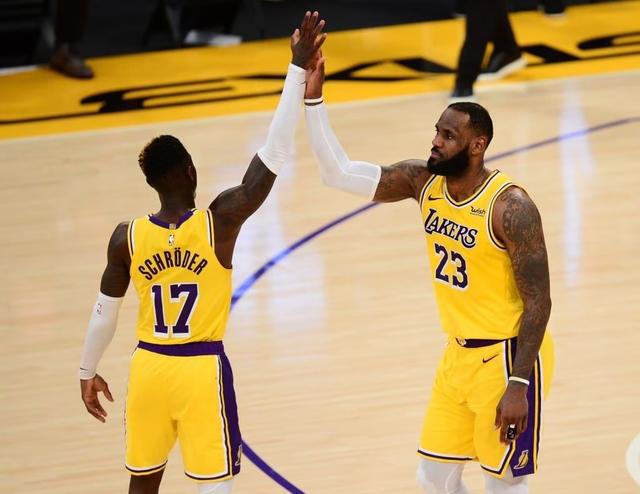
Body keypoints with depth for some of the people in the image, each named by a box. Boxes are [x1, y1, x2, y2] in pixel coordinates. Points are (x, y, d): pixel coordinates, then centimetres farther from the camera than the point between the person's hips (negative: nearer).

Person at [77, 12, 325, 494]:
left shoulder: (127, 237, -7)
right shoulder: (219, 222, -16)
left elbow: (104, 313, 2)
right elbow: (274, 153, -18)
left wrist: (88, 372, 18)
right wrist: (298, 71, -16)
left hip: (149, 369, 3)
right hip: (202, 370, -3)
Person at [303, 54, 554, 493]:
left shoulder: (510, 207, -22)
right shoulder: (423, 181, -3)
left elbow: (538, 301, -20)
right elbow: (339, 172, -8)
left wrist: (518, 385, -24)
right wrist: (313, 97, -17)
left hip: (509, 357, -7)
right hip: (459, 354, 7)